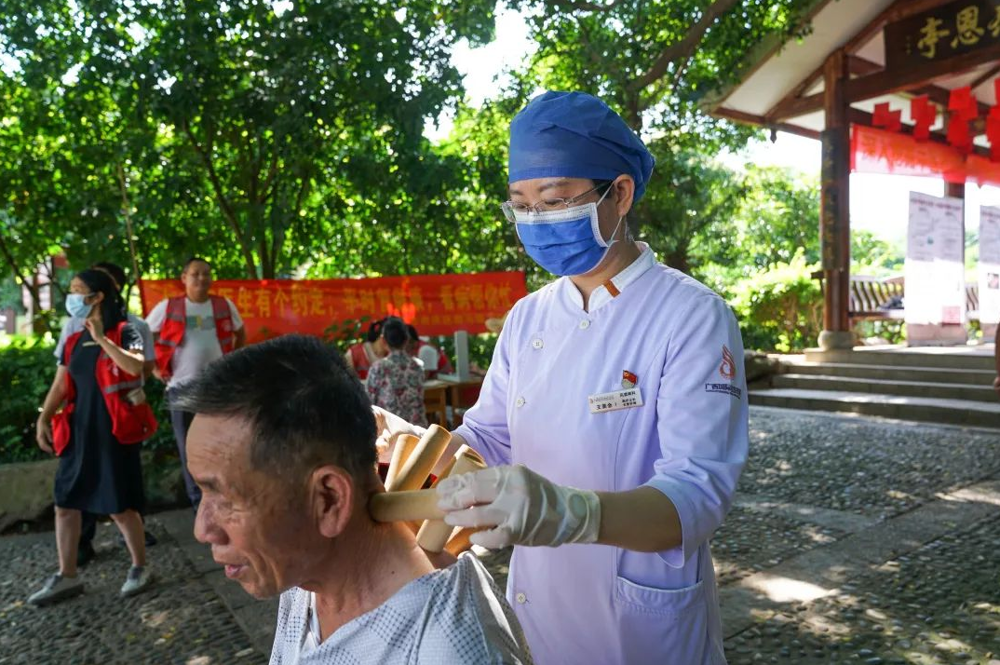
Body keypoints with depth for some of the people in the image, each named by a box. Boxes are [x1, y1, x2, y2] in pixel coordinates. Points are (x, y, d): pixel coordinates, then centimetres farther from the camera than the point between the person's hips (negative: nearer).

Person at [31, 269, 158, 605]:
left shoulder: (123, 332, -6)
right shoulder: (73, 341, 13)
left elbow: (135, 367, -25)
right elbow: (61, 387, 13)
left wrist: (102, 338, -21)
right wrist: (43, 419, 0)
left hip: (114, 433, -7)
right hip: (78, 432, 7)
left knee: (120, 506, -2)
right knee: (65, 503, 10)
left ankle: (140, 568, 17)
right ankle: (66, 577, 23)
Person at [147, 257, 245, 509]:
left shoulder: (225, 306, 1)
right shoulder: (167, 307, -4)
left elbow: (240, 333, 17)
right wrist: (156, 369, 0)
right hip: (182, 386, -1)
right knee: (189, 447, 7)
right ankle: (199, 502, 20)